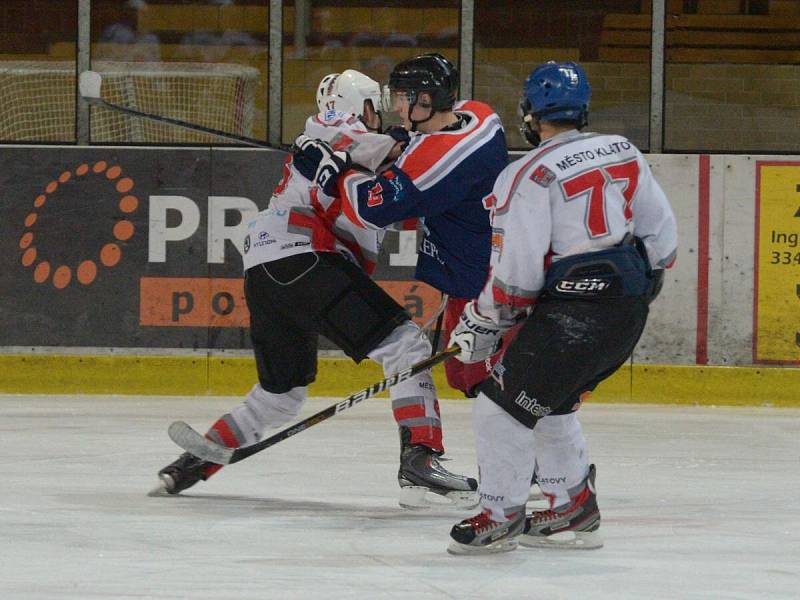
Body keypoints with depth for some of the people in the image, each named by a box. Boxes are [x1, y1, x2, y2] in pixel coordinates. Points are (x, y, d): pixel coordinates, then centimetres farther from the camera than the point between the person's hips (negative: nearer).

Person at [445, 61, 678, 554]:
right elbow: (662, 231, 14)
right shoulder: (624, 153, 9)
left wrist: (481, 323, 0)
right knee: (549, 402, 23)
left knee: (505, 403, 0)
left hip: (574, 315, -9)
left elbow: (517, 273, -14)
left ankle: (501, 518, 7)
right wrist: (642, 286, 28)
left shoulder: (531, 175, -12)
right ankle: (575, 513, 27)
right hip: (630, 307, 9)